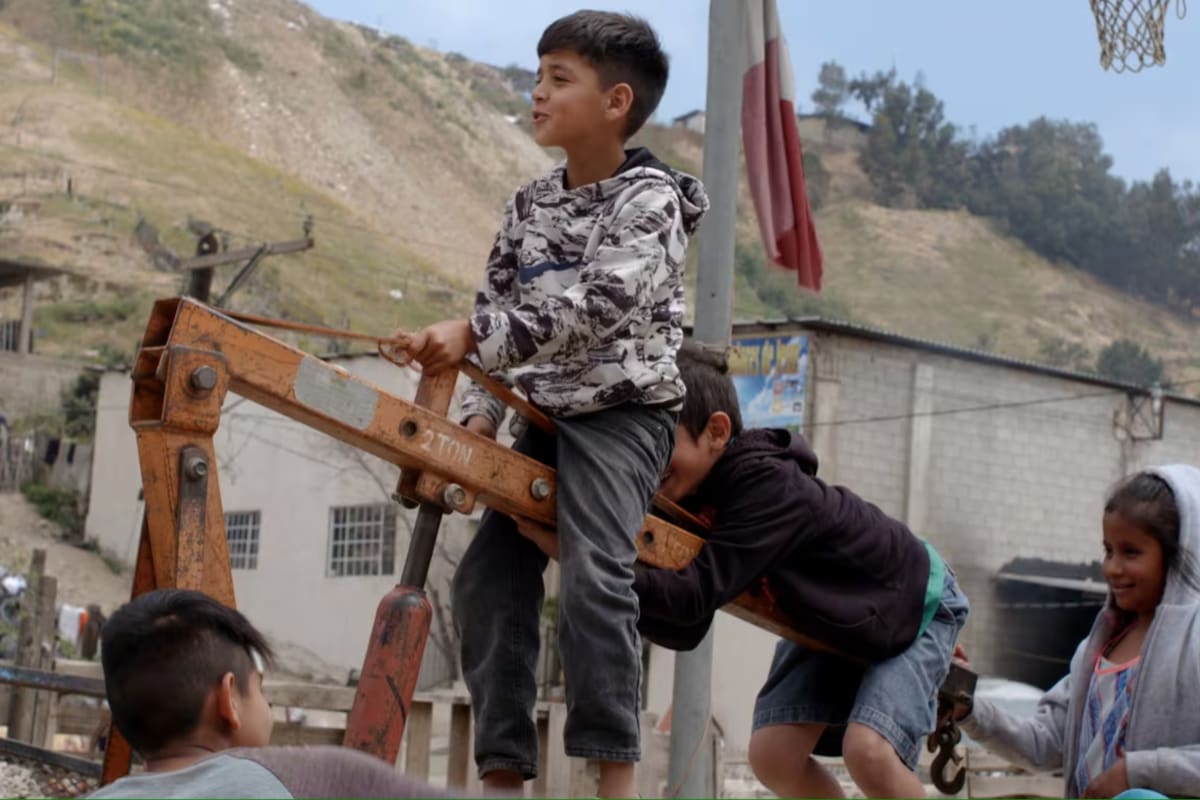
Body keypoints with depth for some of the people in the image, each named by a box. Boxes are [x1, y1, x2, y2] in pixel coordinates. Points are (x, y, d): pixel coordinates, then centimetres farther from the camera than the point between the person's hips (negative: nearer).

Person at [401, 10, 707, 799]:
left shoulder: (651, 200, -12)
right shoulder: (529, 207, 10)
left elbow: (595, 307, -25)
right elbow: (500, 313, 13)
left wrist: (472, 334, -31)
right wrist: (481, 415, -2)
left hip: (625, 413, -7)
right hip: (545, 416, 7)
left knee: (595, 577, -24)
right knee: (489, 578, -1)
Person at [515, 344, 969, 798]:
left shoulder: (767, 484, -36)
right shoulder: (690, 495, -13)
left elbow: (696, 595, -43)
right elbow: (682, 629, -14)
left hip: (914, 608, -7)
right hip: (828, 621, 7)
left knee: (867, 752, -27)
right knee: (772, 754, -8)